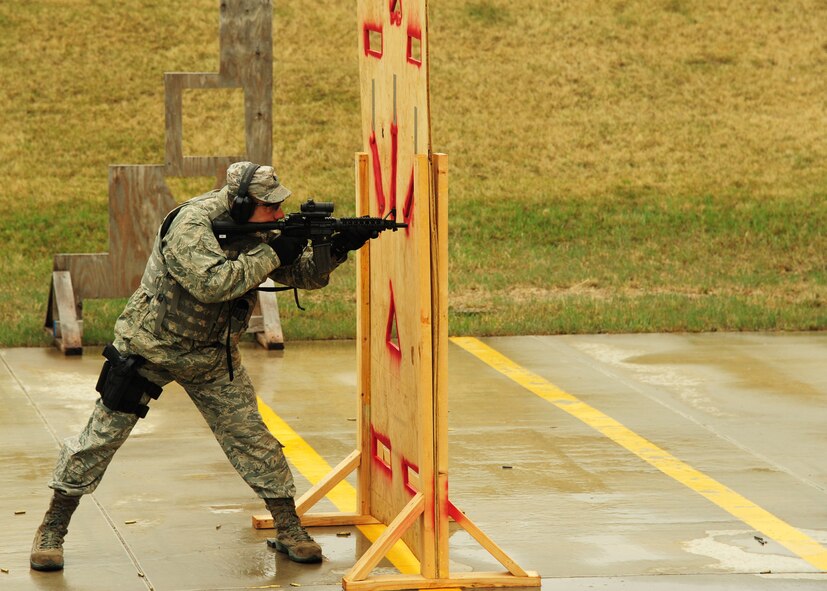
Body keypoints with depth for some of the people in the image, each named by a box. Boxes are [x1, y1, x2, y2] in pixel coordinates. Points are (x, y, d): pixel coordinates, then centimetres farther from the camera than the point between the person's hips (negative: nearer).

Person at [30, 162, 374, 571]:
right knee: (101, 439, 0)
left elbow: (304, 275, -1)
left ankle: (289, 530, 8)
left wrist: (335, 251, -21)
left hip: (213, 357, 5)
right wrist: (272, 254, -35)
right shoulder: (191, 225, -26)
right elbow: (212, 283, -38)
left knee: (251, 439, -1)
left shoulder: (259, 232, -5)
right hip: (149, 350, -5)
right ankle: (52, 529, 11)